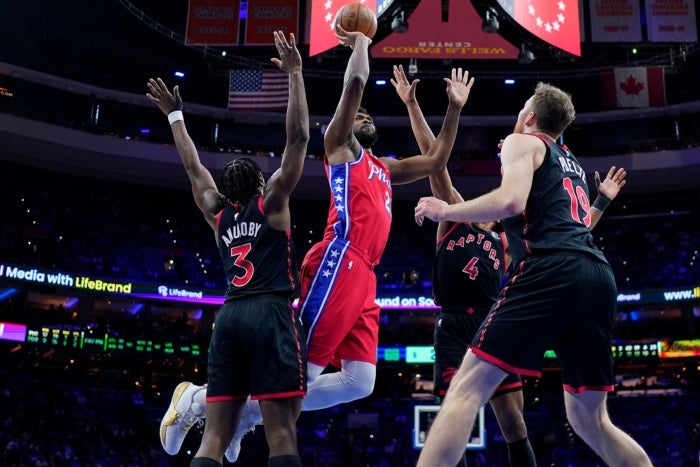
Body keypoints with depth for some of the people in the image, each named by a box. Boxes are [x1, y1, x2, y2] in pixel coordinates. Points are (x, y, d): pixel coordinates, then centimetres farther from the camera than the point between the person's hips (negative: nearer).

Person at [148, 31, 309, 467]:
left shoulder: (218, 213, 18)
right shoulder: (271, 201, 6)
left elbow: (194, 167, 33)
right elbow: (299, 137, 2)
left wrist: (175, 115, 42)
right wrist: (295, 73, 6)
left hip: (230, 317, 5)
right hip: (271, 314, -5)